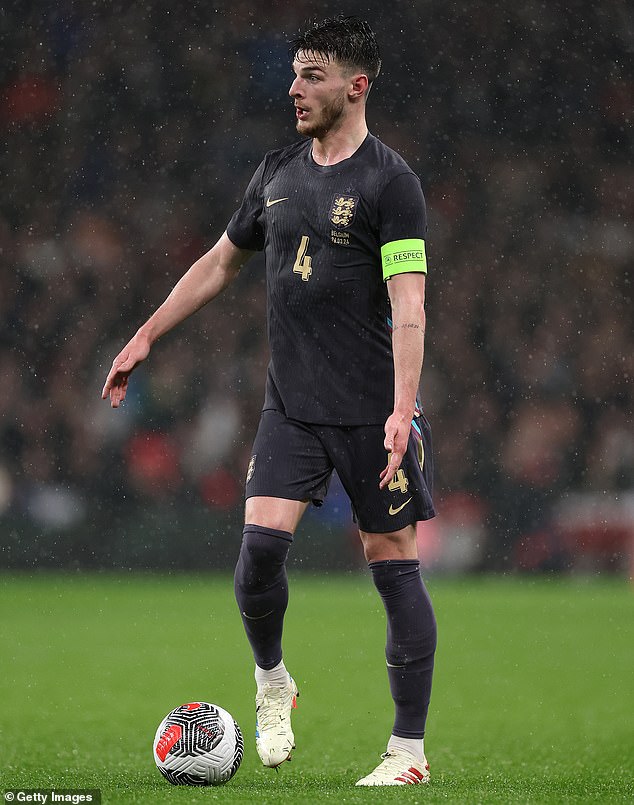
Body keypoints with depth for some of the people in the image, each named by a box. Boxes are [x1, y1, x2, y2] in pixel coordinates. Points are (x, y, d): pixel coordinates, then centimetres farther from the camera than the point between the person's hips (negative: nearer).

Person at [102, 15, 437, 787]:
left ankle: (409, 750, 5)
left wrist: (402, 411, -24)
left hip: (368, 411, -5)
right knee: (261, 543, -11)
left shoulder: (389, 179, -8)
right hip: (290, 405, 5)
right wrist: (144, 338, 22)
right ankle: (271, 681, 17)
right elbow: (220, 262, 23)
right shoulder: (278, 172, 11)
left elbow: (407, 304, -15)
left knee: (393, 564, -1)